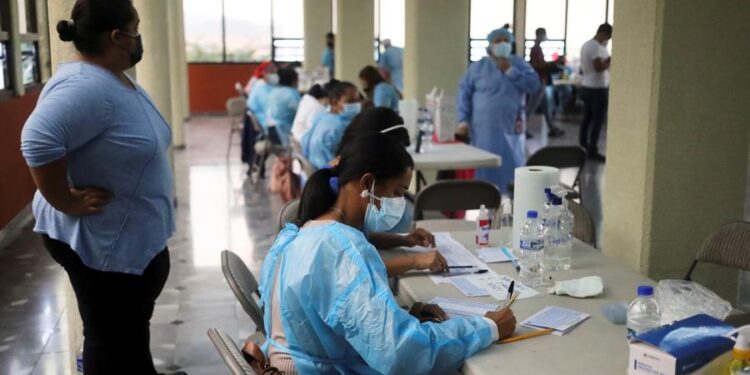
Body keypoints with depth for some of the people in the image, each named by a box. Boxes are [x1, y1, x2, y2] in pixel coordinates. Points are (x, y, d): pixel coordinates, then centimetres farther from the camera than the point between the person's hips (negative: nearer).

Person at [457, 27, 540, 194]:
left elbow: (533, 85, -4)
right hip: (484, 129, -2)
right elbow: (464, 93, 2)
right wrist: (463, 120, -7)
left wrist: (510, 70, -10)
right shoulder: (477, 67, 3)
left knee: (512, 169, 3)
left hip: (511, 128, 2)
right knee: (484, 169, 1)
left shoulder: (520, 64, 8)